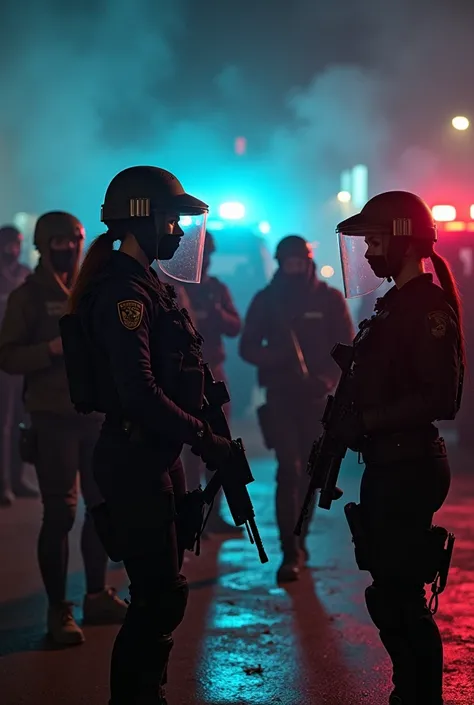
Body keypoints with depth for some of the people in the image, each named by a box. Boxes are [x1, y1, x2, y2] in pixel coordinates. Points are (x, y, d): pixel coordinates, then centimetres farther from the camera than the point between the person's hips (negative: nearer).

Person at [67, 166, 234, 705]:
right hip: (135, 460, -10)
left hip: (156, 455, 10)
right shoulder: (125, 290, -16)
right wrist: (203, 438, -20)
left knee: (161, 592, 16)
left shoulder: (147, 285, 16)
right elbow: (139, 392, -24)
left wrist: (201, 433, 16)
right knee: (159, 595, -7)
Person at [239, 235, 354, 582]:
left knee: (309, 471, 8)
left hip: (316, 396, 1)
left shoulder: (330, 298, 3)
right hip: (281, 395, -1)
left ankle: (299, 539, 26)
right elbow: (248, 347, 3)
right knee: (289, 469, -11)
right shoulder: (266, 300, 4)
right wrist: (274, 357, -18)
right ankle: (291, 553, -11)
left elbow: (345, 347, 1)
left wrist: (325, 378, -16)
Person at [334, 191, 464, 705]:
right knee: (388, 591, 15)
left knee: (398, 595, -6)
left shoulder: (428, 306, -15)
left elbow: (440, 398, -22)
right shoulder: (393, 304, 15)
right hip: (386, 466, 10)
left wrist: (365, 421, -19)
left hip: (409, 469, -10)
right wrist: (346, 423, 10)